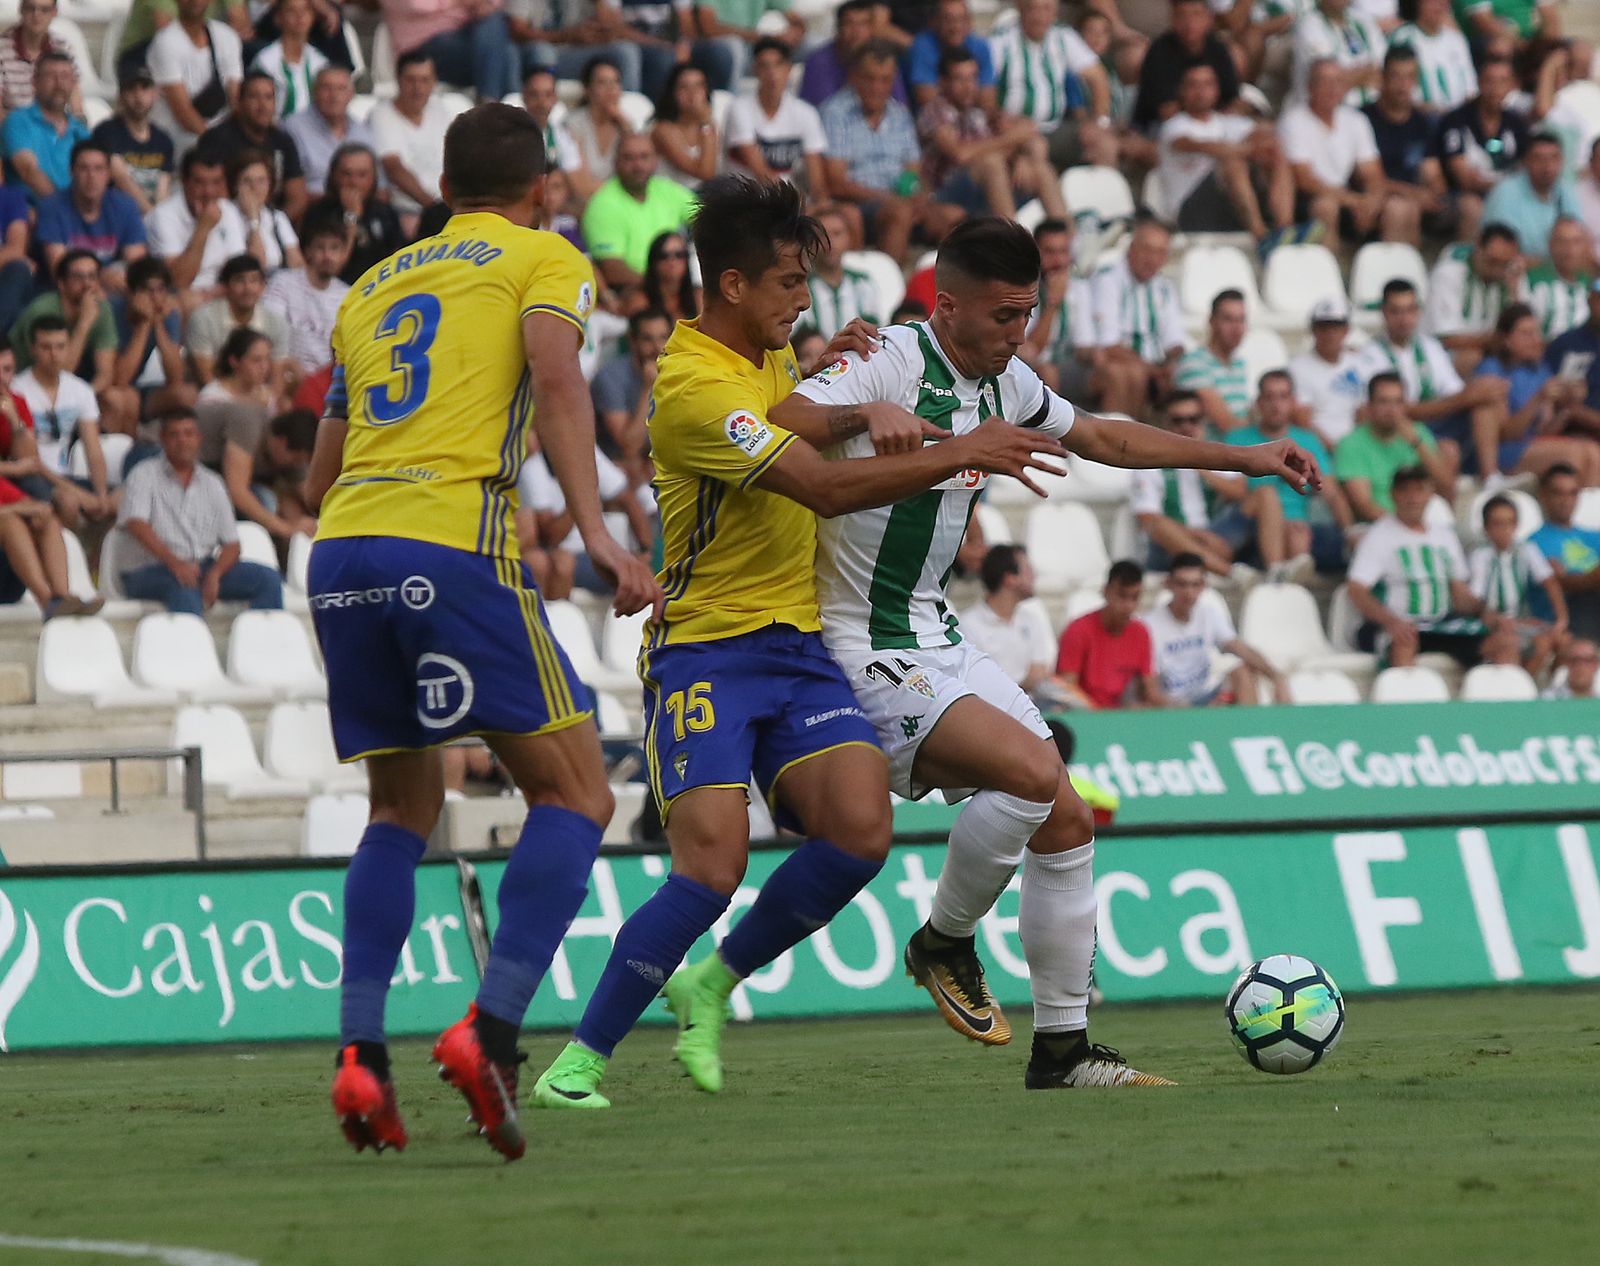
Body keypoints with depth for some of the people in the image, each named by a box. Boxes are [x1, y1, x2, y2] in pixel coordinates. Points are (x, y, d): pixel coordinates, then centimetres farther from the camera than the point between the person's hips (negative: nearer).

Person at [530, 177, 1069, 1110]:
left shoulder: (770, 355, 12)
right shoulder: (695, 386, -18)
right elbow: (824, 487, -25)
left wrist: (871, 411, 13)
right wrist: (959, 454, -21)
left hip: (798, 645, 8)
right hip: (706, 650, -8)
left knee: (860, 831, -15)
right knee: (714, 866, -22)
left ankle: (712, 983, 8)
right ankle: (578, 1062, -8)